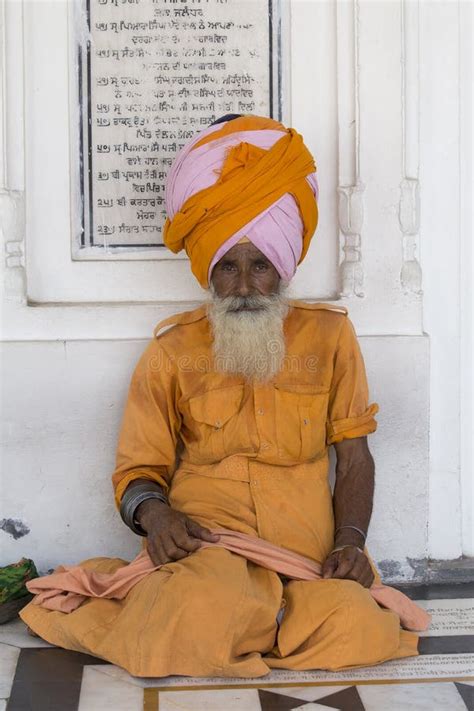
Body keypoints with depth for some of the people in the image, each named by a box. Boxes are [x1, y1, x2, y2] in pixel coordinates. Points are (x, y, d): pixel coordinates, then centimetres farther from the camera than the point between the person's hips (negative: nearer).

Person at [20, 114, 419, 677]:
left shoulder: (329, 335, 14)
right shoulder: (171, 352, 12)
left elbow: (354, 457, 13)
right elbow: (138, 470, 10)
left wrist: (351, 540, -5)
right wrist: (154, 513, -14)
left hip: (306, 561, 2)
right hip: (204, 547, -2)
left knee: (359, 627, -31)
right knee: (203, 606, -38)